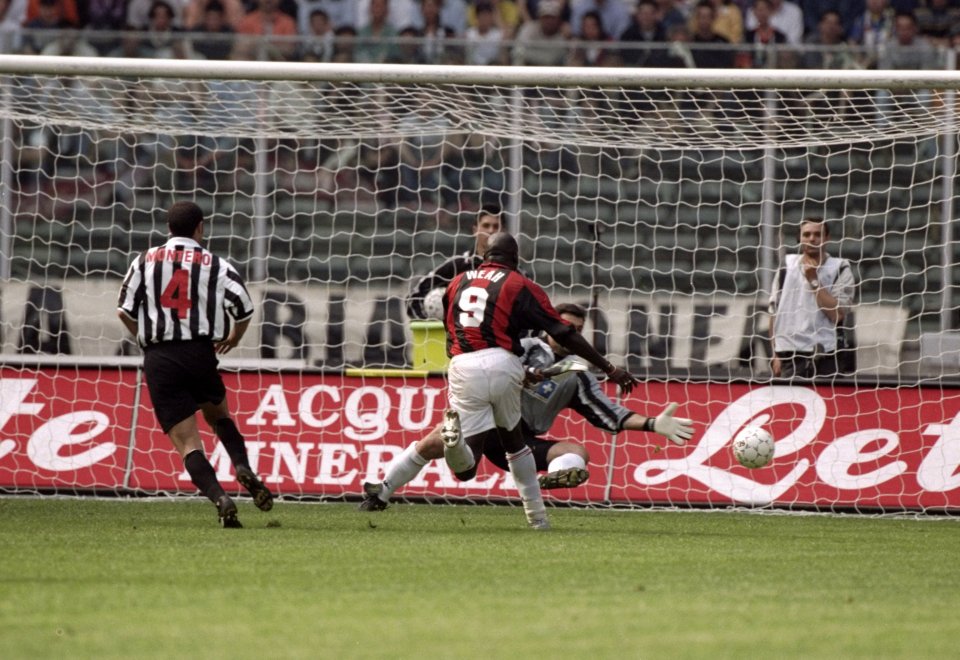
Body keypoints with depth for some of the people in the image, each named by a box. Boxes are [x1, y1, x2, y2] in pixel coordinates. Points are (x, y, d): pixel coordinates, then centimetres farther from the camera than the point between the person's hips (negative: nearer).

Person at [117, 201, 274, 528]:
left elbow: (124, 310, 6)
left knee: (187, 443, 0)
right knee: (219, 415, 27)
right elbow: (244, 309, -4)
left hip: (158, 359, 0)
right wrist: (234, 338, 17)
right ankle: (243, 469, 2)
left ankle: (219, 498, -21)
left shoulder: (145, 261, 7)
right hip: (201, 354, 0)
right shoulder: (216, 265, 3)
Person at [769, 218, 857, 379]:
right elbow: (775, 311, 14)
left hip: (825, 356, -3)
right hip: (790, 357, 3)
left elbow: (837, 314, -10)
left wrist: (814, 280, -11)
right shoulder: (787, 266, 11)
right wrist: (776, 354, 9)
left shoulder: (839, 269, 1)